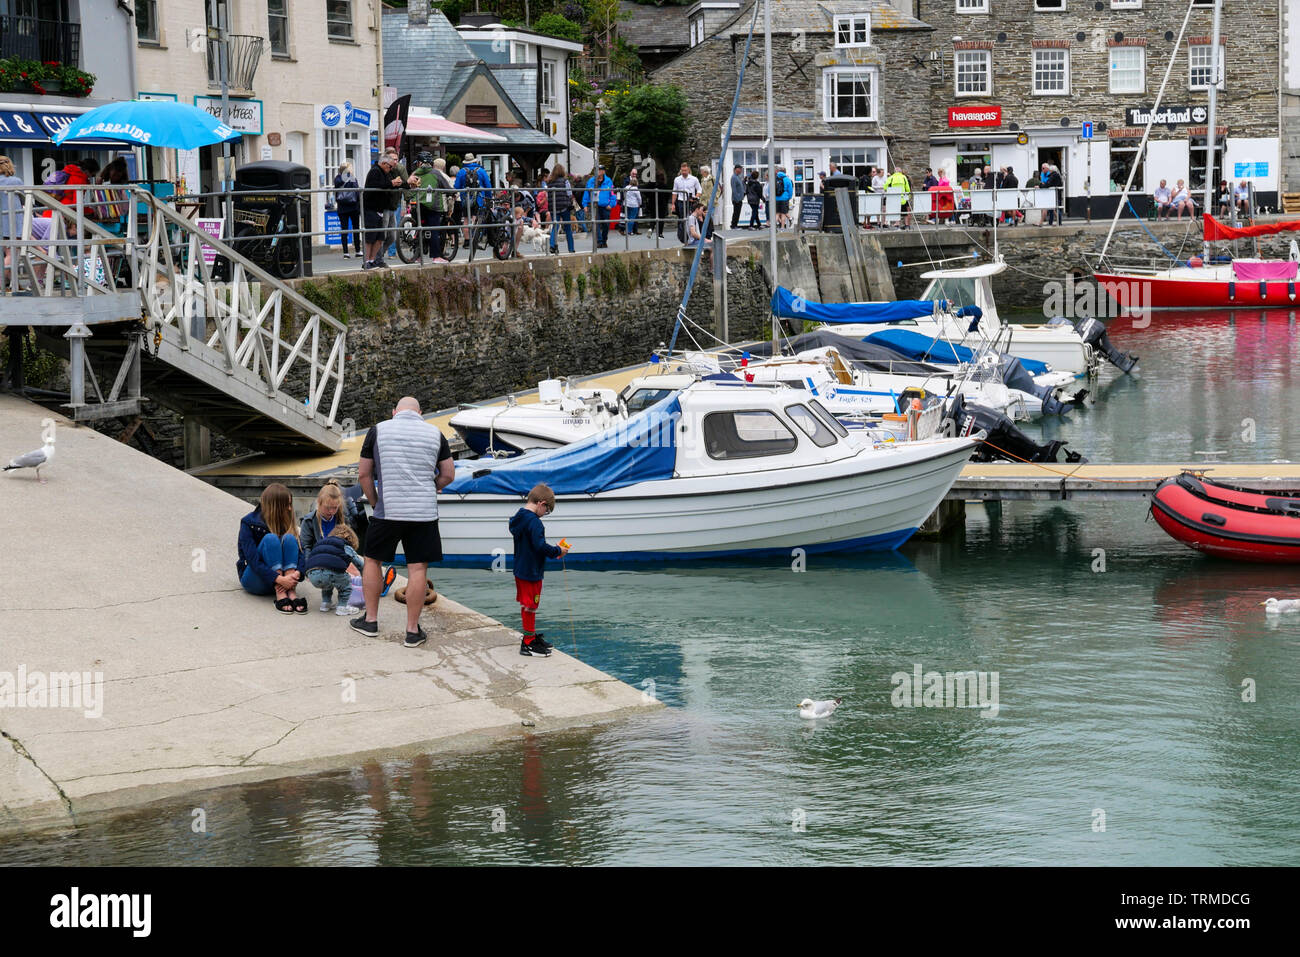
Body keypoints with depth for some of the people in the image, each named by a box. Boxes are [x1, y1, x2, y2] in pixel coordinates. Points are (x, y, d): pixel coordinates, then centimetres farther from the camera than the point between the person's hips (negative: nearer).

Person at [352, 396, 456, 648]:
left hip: (387, 511, 0)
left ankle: (370, 619, 23)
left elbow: (364, 474, 4)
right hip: (424, 512, 1)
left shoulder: (377, 431, 2)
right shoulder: (435, 434, 5)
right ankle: (412, 630, 5)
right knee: (418, 568, 3)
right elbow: (448, 475, 9)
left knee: (372, 560, 17)